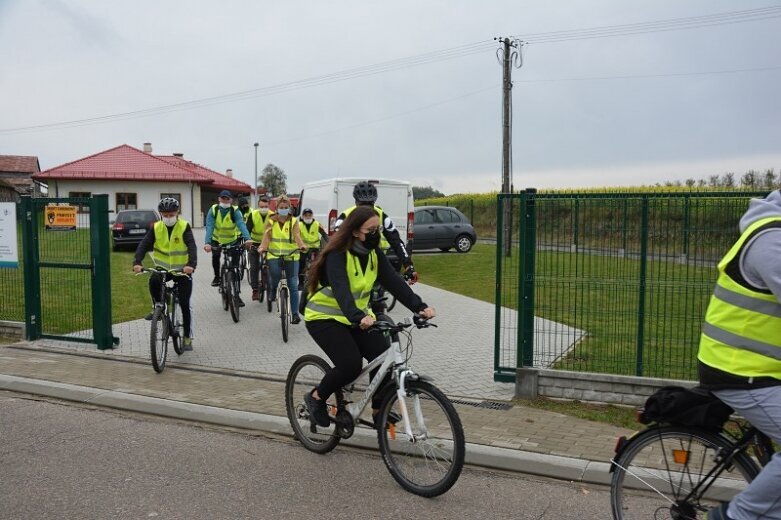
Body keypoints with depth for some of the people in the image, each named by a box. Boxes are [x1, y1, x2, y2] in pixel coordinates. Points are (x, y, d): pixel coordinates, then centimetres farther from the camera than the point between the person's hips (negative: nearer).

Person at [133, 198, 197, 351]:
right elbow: (144, 244, -14)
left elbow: (192, 246, -25)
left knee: (184, 304, -2)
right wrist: (137, 262, -32)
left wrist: (191, 264, -43)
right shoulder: (156, 228, -3)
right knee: (153, 282, -31)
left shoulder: (184, 227, -12)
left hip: (182, 270, -2)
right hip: (163, 268, 2)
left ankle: (188, 337, 12)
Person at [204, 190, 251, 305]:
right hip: (217, 240, 2)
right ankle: (217, 277, 8)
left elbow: (241, 224, -35)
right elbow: (209, 227, -27)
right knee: (215, 256, -21)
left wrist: (247, 239, -52)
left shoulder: (235, 211, -19)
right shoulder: (213, 210, -17)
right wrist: (207, 243, -42)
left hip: (233, 240, -2)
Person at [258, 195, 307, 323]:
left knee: (293, 285, -2)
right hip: (274, 255, 0)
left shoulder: (293, 221, 8)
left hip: (291, 256, 0)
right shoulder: (271, 221, 10)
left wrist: (301, 245, -29)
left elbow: (296, 235, -8)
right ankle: (273, 291, 9)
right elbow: (267, 235, -5)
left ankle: (295, 314, 7)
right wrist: (263, 247, -25)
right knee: (275, 274, -27)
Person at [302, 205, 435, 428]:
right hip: (324, 318, -6)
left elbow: (394, 281, -12)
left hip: (356, 316, 6)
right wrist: (359, 317, -56)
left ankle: (378, 410, 8)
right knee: (350, 365, -23)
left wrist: (419, 306, -26)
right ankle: (316, 397, 5)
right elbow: (340, 289, -38)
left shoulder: (374, 253, -3)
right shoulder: (337, 255, -23)